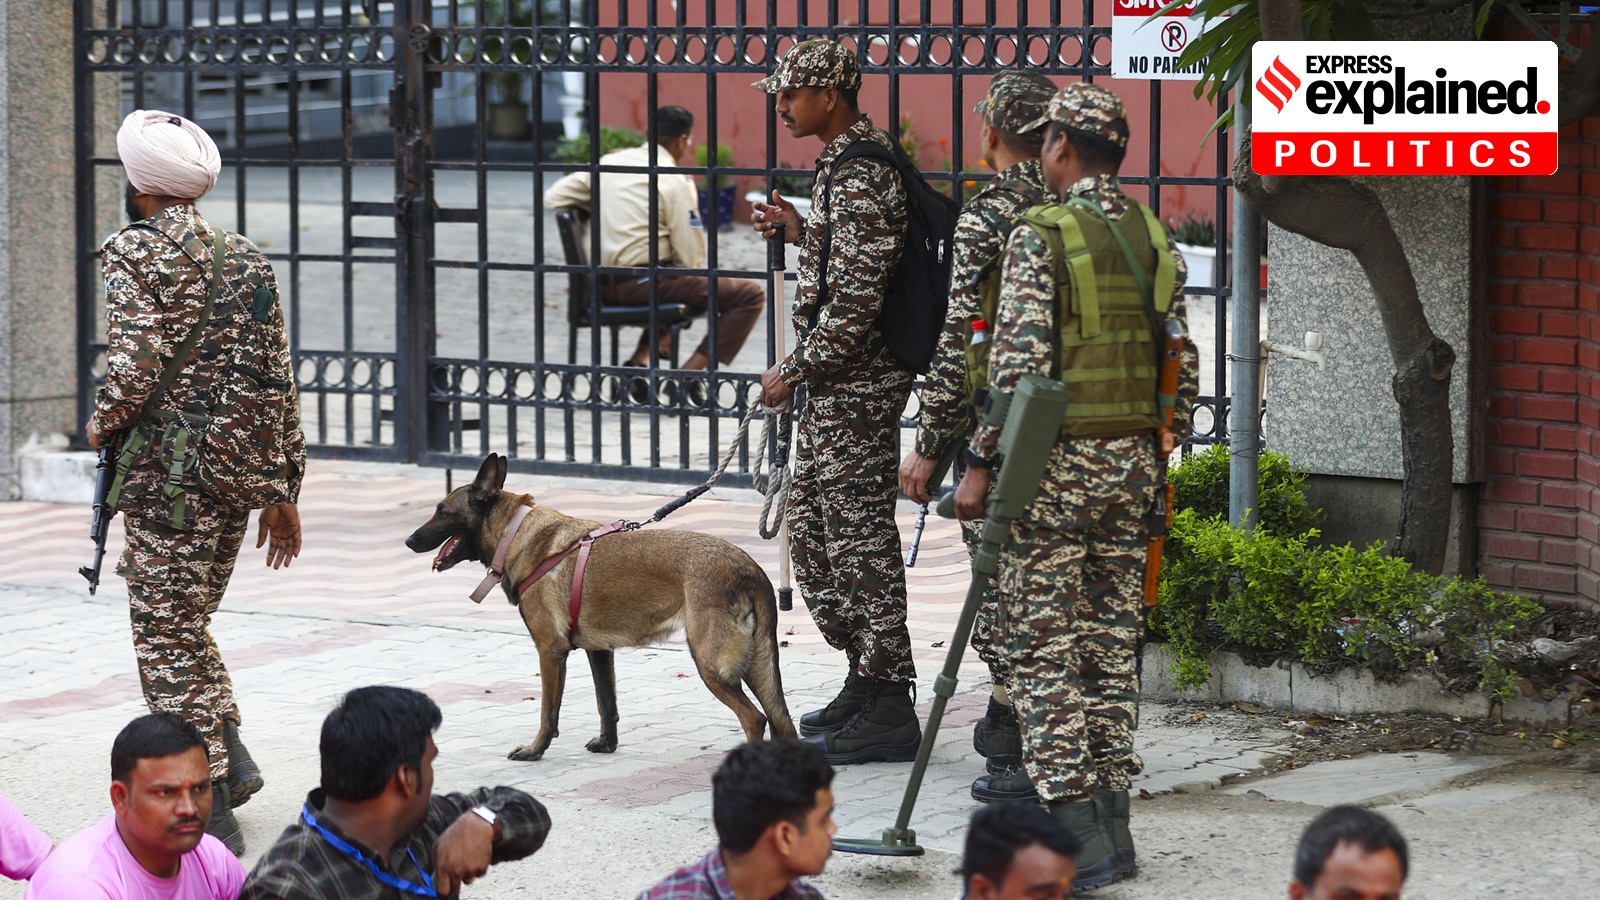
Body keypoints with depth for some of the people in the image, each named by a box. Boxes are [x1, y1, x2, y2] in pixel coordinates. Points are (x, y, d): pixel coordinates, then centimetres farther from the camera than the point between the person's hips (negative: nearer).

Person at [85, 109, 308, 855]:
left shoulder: (138, 252, -9)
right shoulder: (248, 261, 11)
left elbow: (135, 363, -21)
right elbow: (279, 380, 11)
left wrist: (102, 424, -1)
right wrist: (282, 490, 16)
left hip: (167, 476, -7)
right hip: (241, 475, 7)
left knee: (168, 638, 0)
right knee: (186, 623, 23)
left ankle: (209, 809, 0)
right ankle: (229, 755, 13)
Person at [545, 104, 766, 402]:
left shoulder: (609, 162, 9)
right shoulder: (675, 182, -10)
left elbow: (552, 198, 12)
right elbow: (691, 257, -10)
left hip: (604, 285, 8)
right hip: (641, 282, -8)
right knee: (751, 295, -6)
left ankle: (639, 360, 19)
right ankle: (689, 374, -12)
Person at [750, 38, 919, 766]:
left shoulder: (862, 179, -19)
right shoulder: (842, 165, 13)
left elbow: (854, 302, -23)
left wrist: (792, 373, -17)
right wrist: (799, 232, 13)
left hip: (857, 385, -11)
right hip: (834, 387, 11)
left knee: (860, 539, -6)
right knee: (811, 528, 17)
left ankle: (889, 711, -1)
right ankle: (867, 677, 26)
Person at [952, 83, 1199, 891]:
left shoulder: (1040, 235, -11)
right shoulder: (1156, 240, 9)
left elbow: (1018, 362, -18)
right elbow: (1183, 367, 11)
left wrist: (980, 463, -12)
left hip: (1056, 462, -6)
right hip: (1131, 462, 6)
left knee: (1044, 645, -3)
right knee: (1110, 641, 12)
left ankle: (1079, 830, -9)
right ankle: (1104, 800, 17)